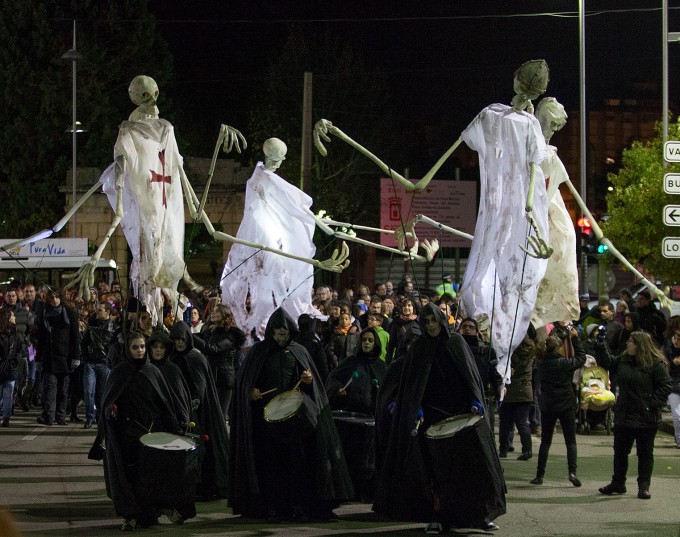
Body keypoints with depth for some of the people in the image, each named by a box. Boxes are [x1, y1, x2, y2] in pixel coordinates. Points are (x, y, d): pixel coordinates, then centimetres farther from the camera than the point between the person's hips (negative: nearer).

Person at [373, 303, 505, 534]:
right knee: (434, 465, -4)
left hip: (460, 410, 0)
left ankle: (481, 514, 5)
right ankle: (437, 516, -1)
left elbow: (469, 373, 2)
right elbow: (415, 382, 1)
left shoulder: (456, 342, 6)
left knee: (472, 462, -2)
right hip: (432, 413, 0)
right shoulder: (418, 348, 6)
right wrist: (417, 409, -13)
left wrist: (475, 401, -11)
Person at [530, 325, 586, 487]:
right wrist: (575, 338, 4)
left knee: (545, 441, 11)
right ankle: (572, 471, -11)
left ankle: (540, 475, 8)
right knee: (571, 441, 5)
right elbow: (581, 358, 1)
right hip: (566, 406, -3)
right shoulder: (565, 363, -15)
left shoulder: (541, 363, -4)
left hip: (547, 406, 3)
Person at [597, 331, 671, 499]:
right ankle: (618, 484, 25)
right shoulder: (623, 360, 7)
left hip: (646, 418, -6)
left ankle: (644, 487, 12)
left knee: (645, 453, 5)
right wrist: (602, 345, 12)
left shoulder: (655, 363, -11)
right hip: (623, 415, 6)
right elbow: (609, 362, 23)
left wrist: (653, 404, -18)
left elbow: (665, 386, -12)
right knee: (620, 451, 13)